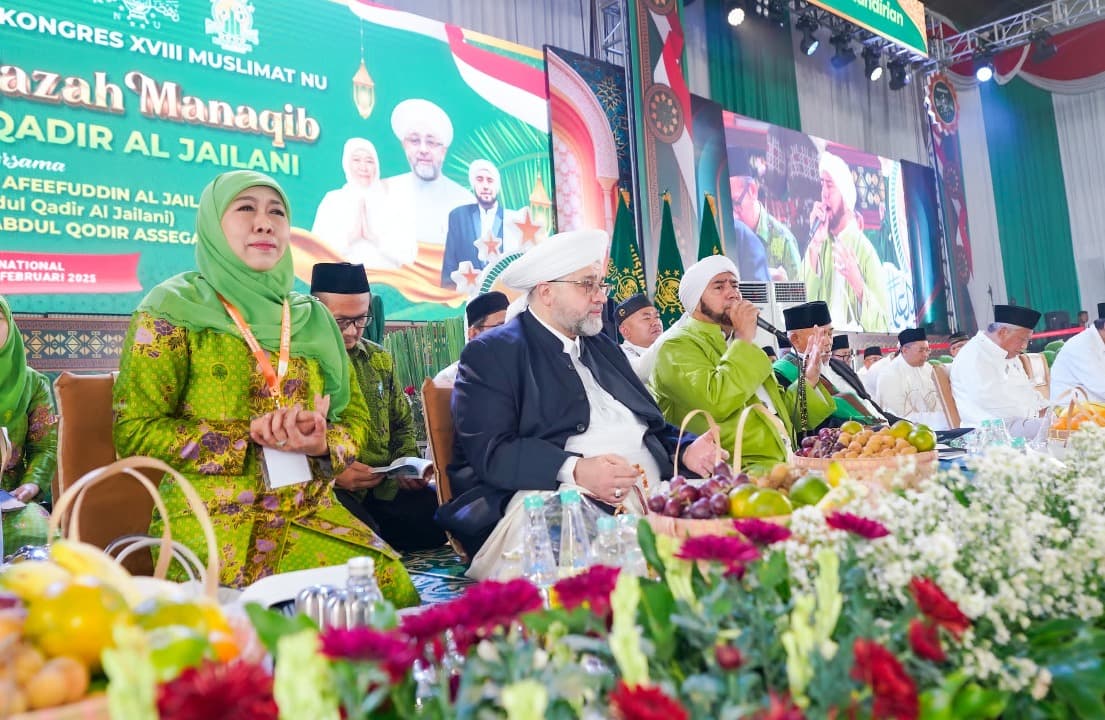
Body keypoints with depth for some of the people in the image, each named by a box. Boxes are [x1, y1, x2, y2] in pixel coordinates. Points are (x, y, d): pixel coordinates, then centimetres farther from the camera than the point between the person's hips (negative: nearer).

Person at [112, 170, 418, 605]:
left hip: (312, 513, 4)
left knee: (390, 584, -19)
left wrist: (321, 443, -10)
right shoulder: (174, 309, 1)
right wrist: (251, 435, -14)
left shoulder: (312, 318, 13)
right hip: (211, 519, -3)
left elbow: (354, 419, 14)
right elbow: (135, 431, -4)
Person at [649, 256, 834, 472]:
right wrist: (744, 339, -10)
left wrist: (810, 375, 10)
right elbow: (716, 403, -21)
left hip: (784, 464, 9)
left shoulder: (737, 345, 24)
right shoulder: (677, 347, -2)